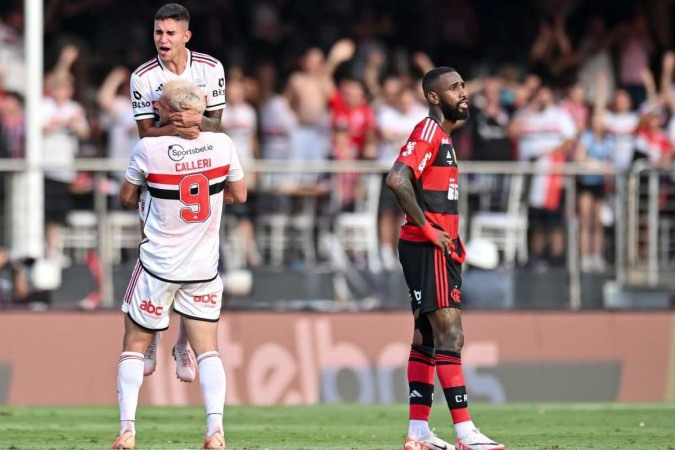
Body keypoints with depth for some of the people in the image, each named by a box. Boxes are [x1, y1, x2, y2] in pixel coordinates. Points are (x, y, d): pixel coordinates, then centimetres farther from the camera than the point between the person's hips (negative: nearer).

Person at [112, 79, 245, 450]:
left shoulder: (149, 149, -14)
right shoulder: (222, 144, -7)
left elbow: (127, 198, 0)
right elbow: (239, 195, 5)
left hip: (159, 264, -2)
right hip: (204, 267, 2)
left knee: (134, 345, 10)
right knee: (207, 349, 8)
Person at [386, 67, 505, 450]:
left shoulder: (443, 135, 19)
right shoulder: (428, 132, -13)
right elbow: (398, 180, -26)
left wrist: (452, 240, 14)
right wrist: (427, 228, -21)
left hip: (439, 248, 11)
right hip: (429, 249, -11)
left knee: (427, 337, 11)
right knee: (450, 336, -13)